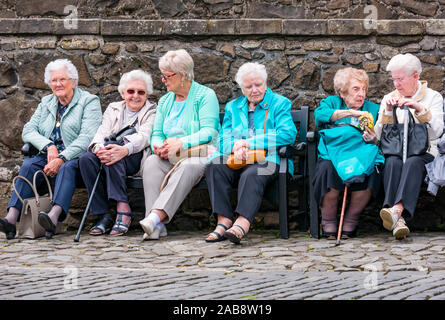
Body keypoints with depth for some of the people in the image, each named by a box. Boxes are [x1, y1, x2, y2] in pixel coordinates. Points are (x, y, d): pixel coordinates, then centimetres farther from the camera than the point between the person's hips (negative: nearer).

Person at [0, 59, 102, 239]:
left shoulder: (89, 101, 3)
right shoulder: (46, 103, 20)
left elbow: (87, 138, -11)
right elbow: (28, 131, 8)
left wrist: (61, 159, -23)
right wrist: (49, 146, -12)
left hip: (77, 158, -4)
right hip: (48, 156, 4)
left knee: (67, 167, -36)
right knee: (29, 165, -25)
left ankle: (54, 216, -59)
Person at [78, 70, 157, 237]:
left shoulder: (152, 111, 9)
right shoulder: (113, 108, 22)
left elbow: (145, 136, -10)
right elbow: (102, 132, 6)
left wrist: (125, 150, -32)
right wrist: (98, 147, -21)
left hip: (137, 158, -4)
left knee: (112, 150, -35)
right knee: (86, 159, -27)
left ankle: (123, 209, -36)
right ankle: (103, 215, -27)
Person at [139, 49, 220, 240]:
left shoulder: (205, 96, 0)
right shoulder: (165, 101, 20)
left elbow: (208, 132, -12)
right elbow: (157, 134, 16)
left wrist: (181, 143, -26)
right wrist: (158, 147, -9)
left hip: (200, 155, -5)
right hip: (169, 158, 5)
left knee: (186, 166, -39)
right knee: (151, 162, -28)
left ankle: (156, 216, -54)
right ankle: (156, 225, -42)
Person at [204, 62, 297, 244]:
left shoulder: (280, 104, 6)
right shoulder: (233, 107, 21)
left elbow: (287, 135, -11)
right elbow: (223, 138, 11)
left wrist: (248, 143, -13)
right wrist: (236, 146, -16)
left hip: (268, 160, -4)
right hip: (236, 161, 4)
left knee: (251, 174, -37)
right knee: (214, 166, -26)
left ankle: (242, 224, -51)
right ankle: (223, 222, -31)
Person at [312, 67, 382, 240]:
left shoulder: (373, 109, 18)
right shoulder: (332, 102, 15)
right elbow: (319, 114, -11)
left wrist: (374, 140, -15)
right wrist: (351, 113, -17)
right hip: (332, 158, -1)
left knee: (371, 172, -33)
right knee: (328, 170, -36)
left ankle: (350, 222, -12)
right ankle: (328, 224, -15)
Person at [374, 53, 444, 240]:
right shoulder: (388, 98, 18)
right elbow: (379, 135, 8)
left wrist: (421, 109, -19)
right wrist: (387, 112, -8)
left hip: (423, 153, -2)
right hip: (394, 152, 2)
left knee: (412, 162, -38)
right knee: (393, 162, -35)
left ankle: (397, 210, -59)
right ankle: (398, 220, -51)